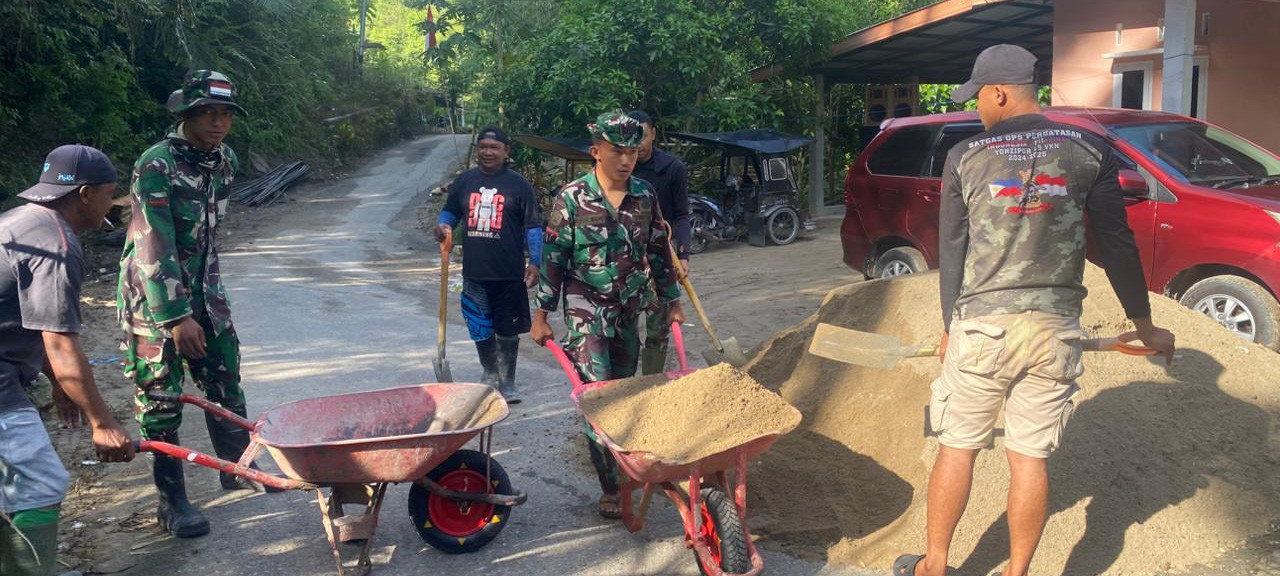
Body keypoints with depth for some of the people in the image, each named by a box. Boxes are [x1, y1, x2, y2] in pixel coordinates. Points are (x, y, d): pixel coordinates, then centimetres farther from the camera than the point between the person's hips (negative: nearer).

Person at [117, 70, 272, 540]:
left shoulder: (225, 161, 3)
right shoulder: (156, 166, -19)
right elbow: (153, 250, -23)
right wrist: (177, 317, -24)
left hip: (203, 290, 7)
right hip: (152, 298, -7)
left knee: (225, 382, 14)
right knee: (161, 401, 0)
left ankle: (237, 469, 32)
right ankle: (172, 502, 11)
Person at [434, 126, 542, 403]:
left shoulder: (518, 184, -2)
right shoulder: (464, 181, 6)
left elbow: (533, 226, -1)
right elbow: (450, 212, 18)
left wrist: (534, 262, -9)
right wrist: (443, 225, -5)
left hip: (509, 273, -3)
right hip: (474, 273, 3)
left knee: (508, 330, 7)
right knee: (481, 330, 13)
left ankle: (507, 383, 21)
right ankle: (490, 377, 33)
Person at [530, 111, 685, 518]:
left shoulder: (644, 196, 3)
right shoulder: (572, 198, -10)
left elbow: (658, 252, 12)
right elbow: (553, 258, -7)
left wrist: (672, 300, 14)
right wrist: (541, 314, -7)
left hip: (629, 312, 5)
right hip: (586, 314, -4)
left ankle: (622, 462, 31)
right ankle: (610, 488, -2)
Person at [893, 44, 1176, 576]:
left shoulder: (965, 157, -1)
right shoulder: (1089, 152, 2)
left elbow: (951, 249, 2)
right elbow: (1117, 243, 4)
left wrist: (950, 327, 13)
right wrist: (1144, 325, 15)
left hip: (981, 325, -1)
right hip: (1054, 330, 1)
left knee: (957, 448, 11)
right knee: (1031, 457, 9)